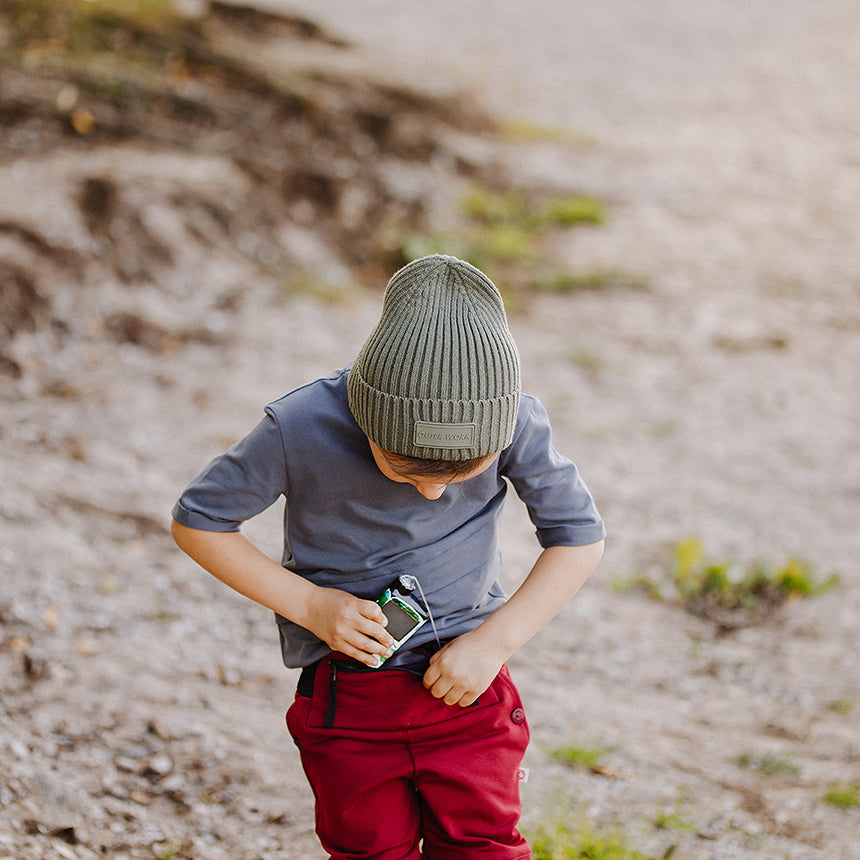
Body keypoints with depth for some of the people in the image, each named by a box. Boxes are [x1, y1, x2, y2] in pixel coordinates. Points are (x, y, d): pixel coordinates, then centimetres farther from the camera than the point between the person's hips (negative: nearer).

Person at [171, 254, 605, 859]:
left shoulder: (516, 422, -17)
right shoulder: (300, 430, -20)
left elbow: (580, 536, -4)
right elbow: (198, 522, -7)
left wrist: (496, 639, -14)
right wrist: (307, 602, -15)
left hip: (467, 683, 1)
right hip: (346, 691, -1)